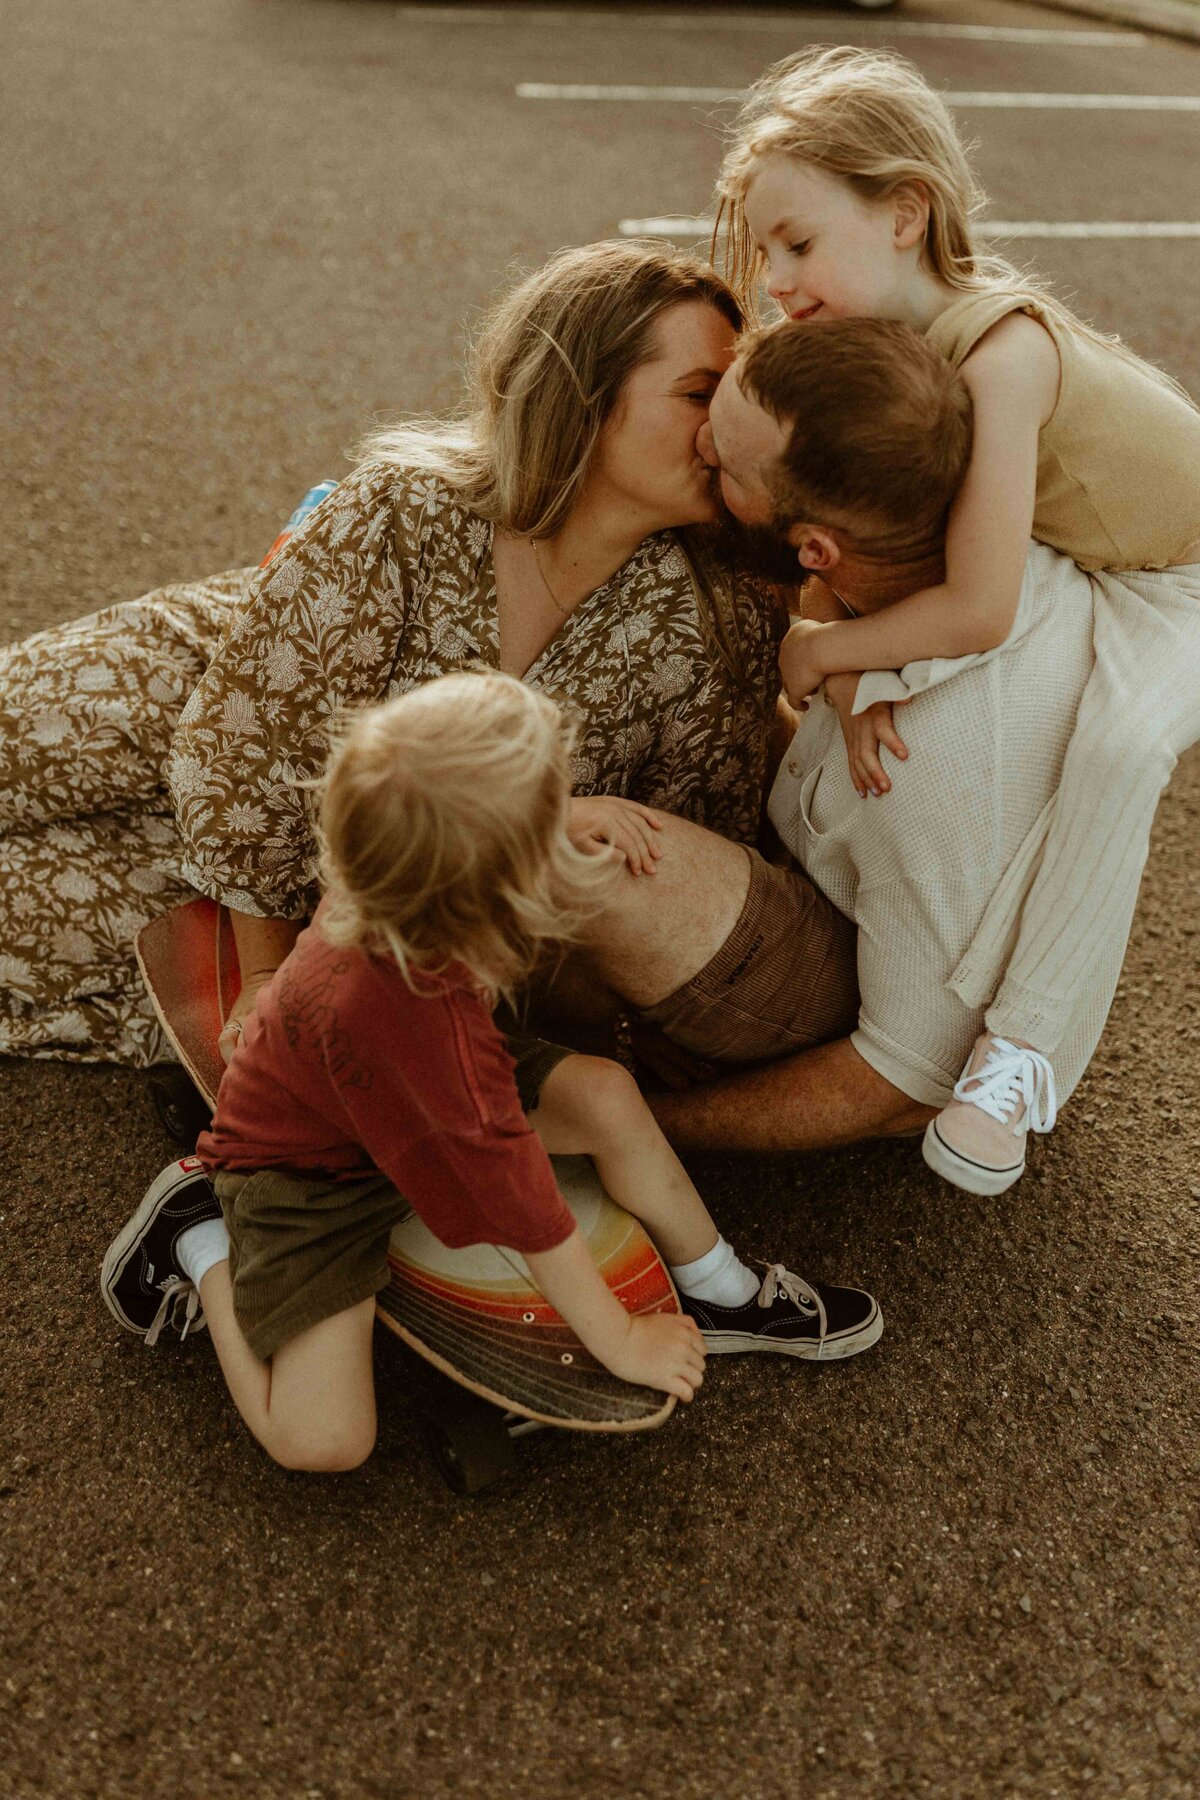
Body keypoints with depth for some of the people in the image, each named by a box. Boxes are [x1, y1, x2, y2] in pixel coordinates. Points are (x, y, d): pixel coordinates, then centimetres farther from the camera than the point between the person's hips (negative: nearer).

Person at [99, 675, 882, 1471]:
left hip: (414, 1100, 7)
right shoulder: (408, 1012, -45)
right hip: (306, 1170, -7)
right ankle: (202, 1242, 7)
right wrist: (619, 1341, -20)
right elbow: (524, 1204, -31)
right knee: (322, 1439, -15)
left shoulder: (399, 890, -26)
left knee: (605, 1093, -14)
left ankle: (723, 1295, 7)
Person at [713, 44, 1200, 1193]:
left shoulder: (999, 350, -36)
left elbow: (976, 611, -38)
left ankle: (1017, 1050, -19)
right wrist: (864, 678, -24)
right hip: (1080, 558, 9)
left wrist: (826, 651, -24)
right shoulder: (895, 336, -10)